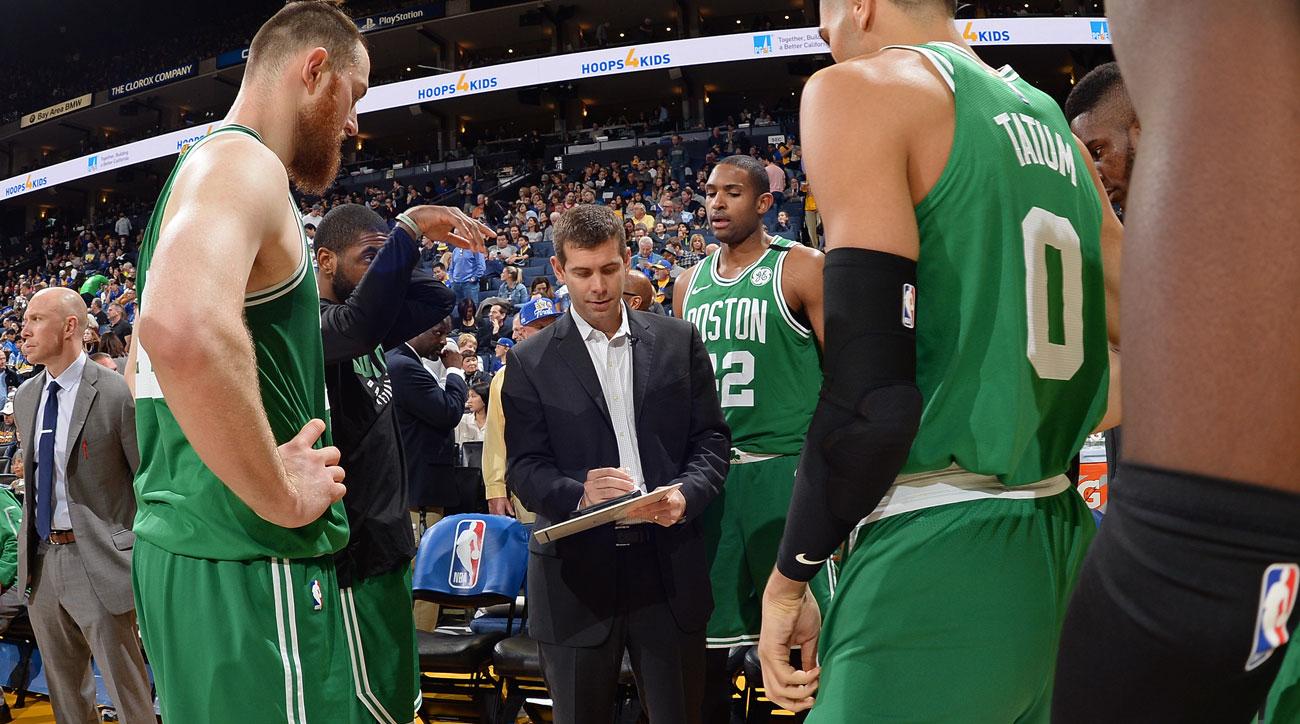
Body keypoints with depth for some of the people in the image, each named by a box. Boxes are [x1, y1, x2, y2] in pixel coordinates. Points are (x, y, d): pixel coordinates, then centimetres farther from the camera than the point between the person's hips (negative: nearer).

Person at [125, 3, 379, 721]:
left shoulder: (198, 169, 19)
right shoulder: (244, 164, -13)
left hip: (176, 542, 10)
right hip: (247, 559, -10)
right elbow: (182, 330, -35)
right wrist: (282, 496, -23)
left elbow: (145, 367, 30)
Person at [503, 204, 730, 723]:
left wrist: (686, 494, -13)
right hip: (576, 573, -1)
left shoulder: (678, 341, 8)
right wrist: (578, 494, -23)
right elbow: (525, 467, -2)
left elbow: (711, 438, 7)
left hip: (669, 566, 1)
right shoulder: (531, 362, 3)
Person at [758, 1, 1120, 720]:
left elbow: (869, 394, -18)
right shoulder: (1049, 119, 15)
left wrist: (787, 581, -7)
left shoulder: (857, 90, -7)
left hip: (938, 568, -8)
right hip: (1060, 550, 8)